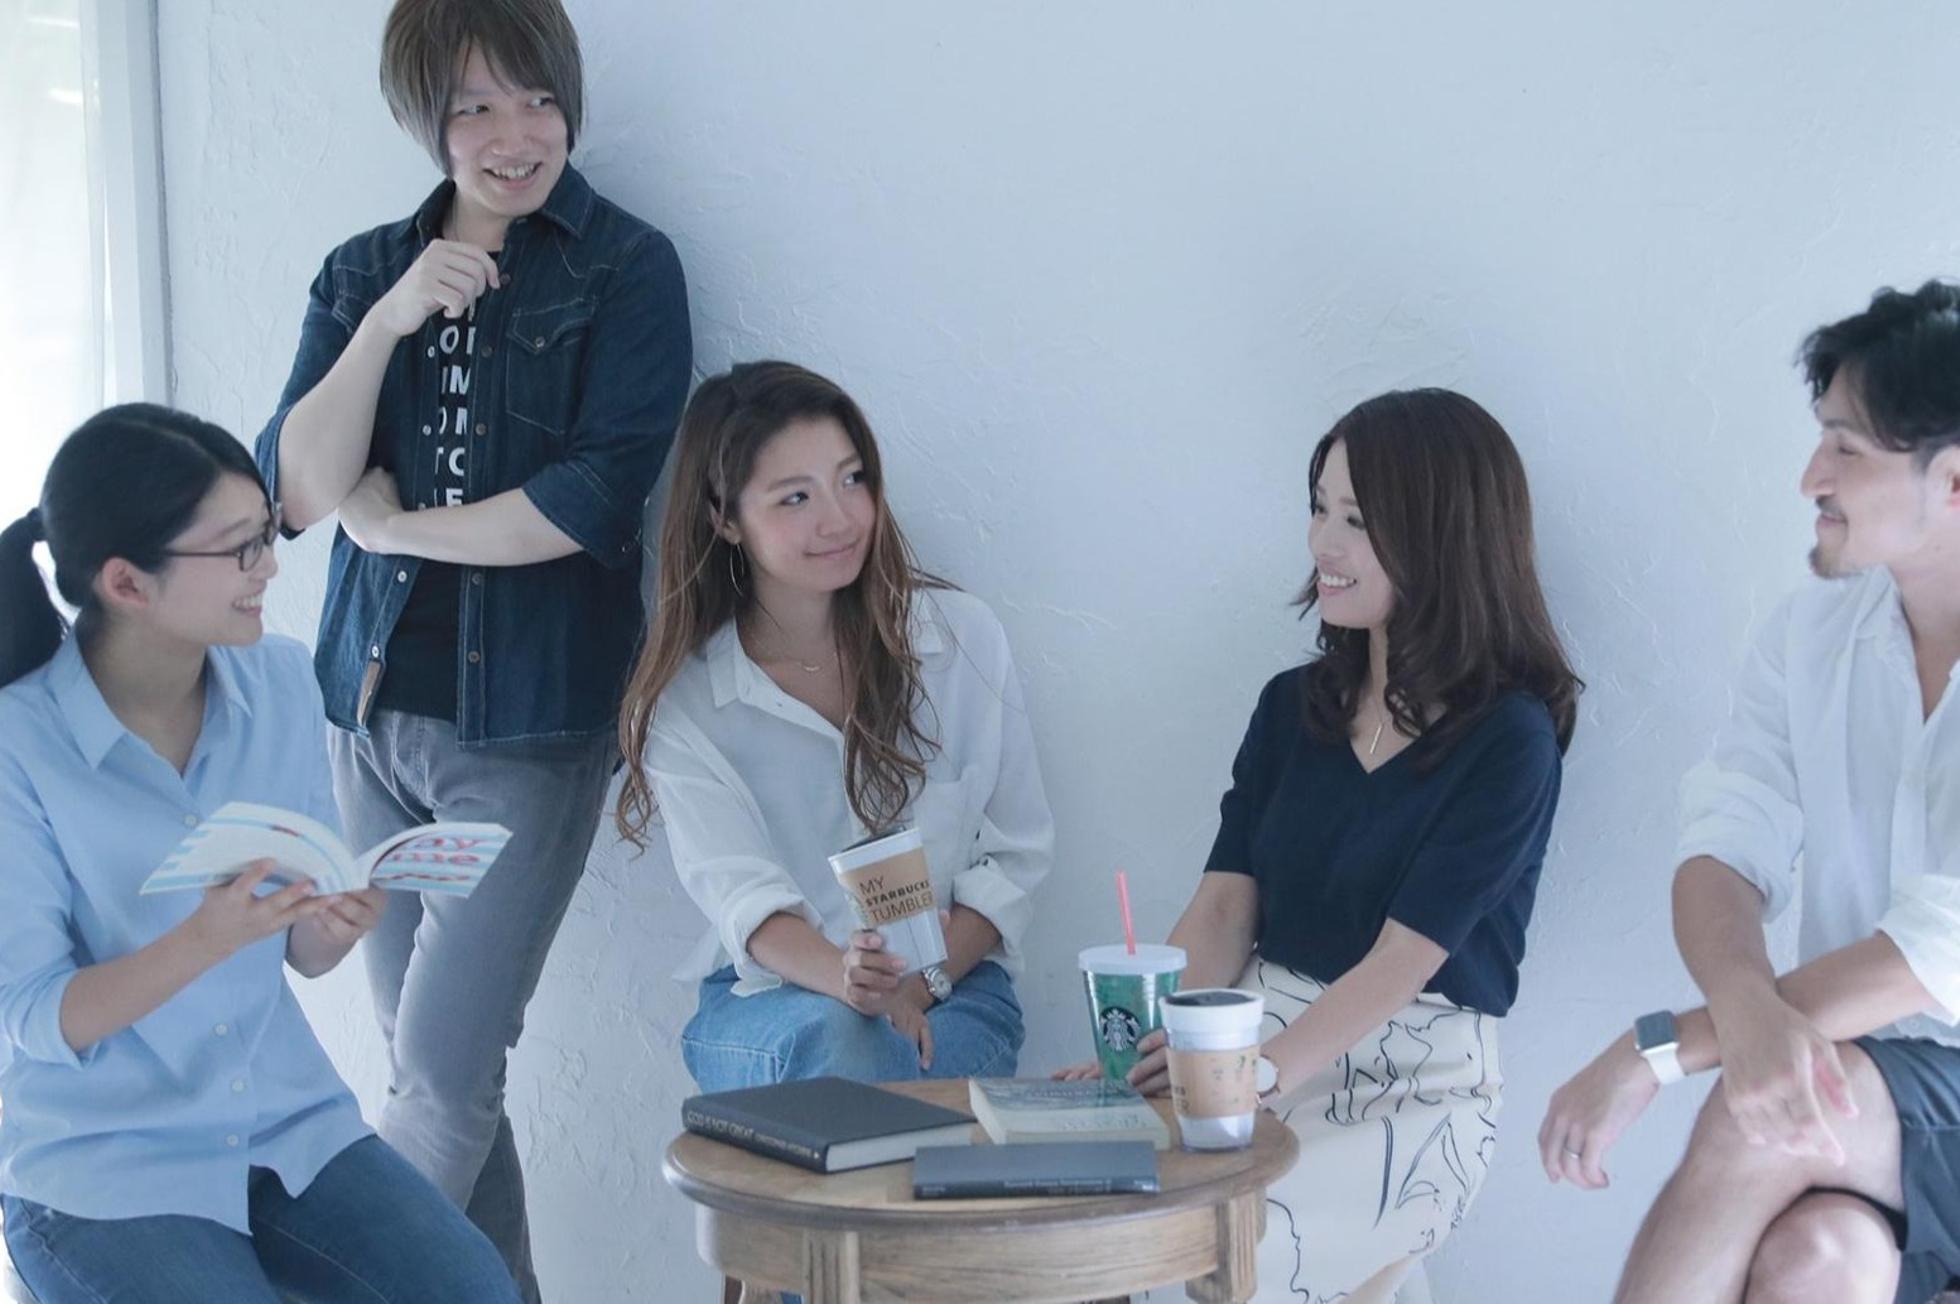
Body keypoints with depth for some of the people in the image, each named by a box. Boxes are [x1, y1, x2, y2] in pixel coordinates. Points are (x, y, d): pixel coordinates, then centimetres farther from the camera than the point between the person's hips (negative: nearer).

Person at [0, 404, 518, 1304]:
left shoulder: (281, 682, 0)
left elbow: (305, 956, 5)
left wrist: (336, 923, -18)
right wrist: (208, 939, -30)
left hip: (290, 1124, 4)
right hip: (102, 1168, -4)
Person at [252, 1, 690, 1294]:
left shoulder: (625, 267, -4)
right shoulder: (367, 271, 10)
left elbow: (595, 498, -14)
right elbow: (299, 487, 0)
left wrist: (393, 522, -6)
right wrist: (387, 323, -12)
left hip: (530, 722, -5)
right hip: (376, 709, 5)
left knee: (444, 1073, -6)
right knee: (432, 1070, 9)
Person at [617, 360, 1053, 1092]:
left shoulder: (962, 636, 2)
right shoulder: (680, 701, -1)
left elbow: (1016, 853, 4)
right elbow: (740, 891, -13)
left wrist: (920, 982, -13)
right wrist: (843, 977, -36)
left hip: (949, 990, 0)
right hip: (767, 1002, 0)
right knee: (830, 1032, -35)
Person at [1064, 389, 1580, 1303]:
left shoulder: (1510, 739, -7)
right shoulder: (1292, 706, 12)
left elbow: (1402, 961, -15)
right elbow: (1224, 909, 5)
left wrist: (1255, 1071, -29)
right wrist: (1146, 1047, -13)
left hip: (1416, 1089, -5)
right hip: (1259, 1044, 5)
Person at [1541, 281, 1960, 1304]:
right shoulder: (1808, 635, 5)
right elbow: (1723, 856, -5)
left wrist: (1660, 1049, -24)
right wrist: (1746, 1007, -29)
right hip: (1851, 1080, 3)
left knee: (1762, 1118, -32)